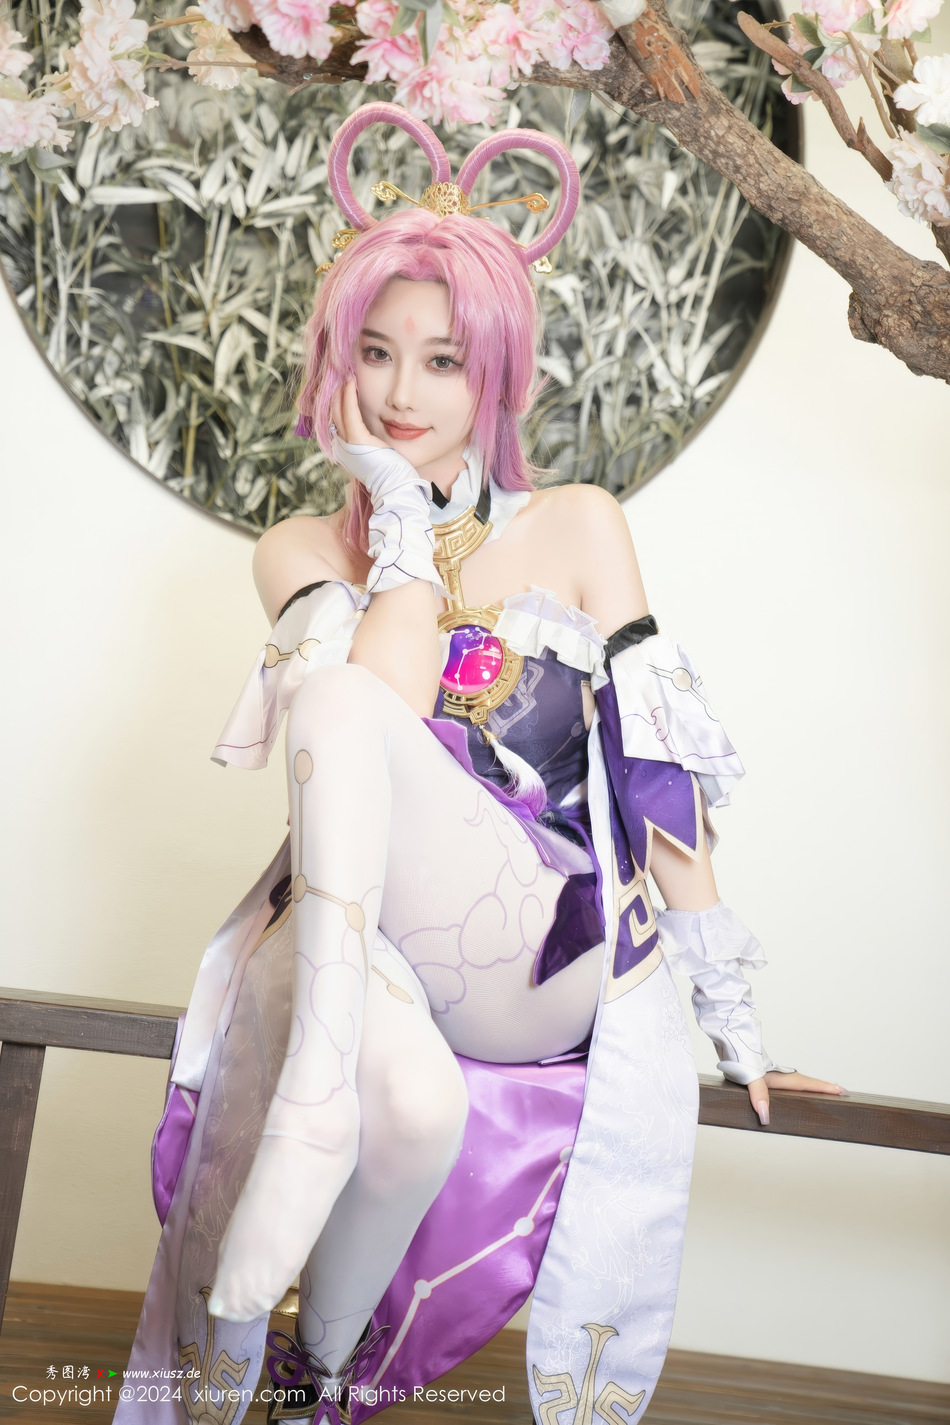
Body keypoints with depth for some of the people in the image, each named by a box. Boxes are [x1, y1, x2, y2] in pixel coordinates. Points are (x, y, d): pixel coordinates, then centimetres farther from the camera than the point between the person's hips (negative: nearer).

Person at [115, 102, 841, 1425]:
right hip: (351, 924, 0)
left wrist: (730, 1008, 4)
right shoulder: (305, 549, 13)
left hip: (548, 954, 0)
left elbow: (655, 769, 6)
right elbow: (379, 711, -9)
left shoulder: (579, 527, 9)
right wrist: (405, 524, -4)